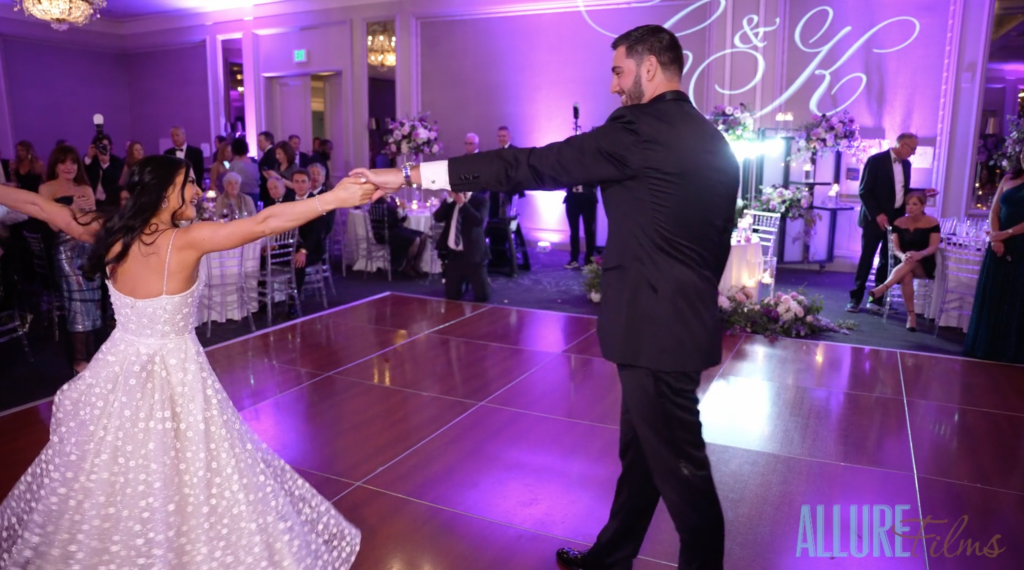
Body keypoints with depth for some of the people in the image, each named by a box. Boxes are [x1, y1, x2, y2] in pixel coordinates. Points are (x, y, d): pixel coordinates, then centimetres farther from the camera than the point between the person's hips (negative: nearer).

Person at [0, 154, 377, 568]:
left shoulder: (109, 234, -4)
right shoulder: (186, 240, -20)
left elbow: (37, 205, 9)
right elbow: (264, 223, -29)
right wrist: (336, 197, -32)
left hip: (121, 370, 6)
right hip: (174, 376, -6)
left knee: (110, 481, 23)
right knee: (188, 479, 9)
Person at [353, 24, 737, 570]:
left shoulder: (638, 129, -15)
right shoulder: (714, 142, 11)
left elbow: (530, 166, -17)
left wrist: (410, 174, -13)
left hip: (656, 325, -9)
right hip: (688, 318, 10)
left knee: (678, 463, 6)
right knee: (641, 452, 20)